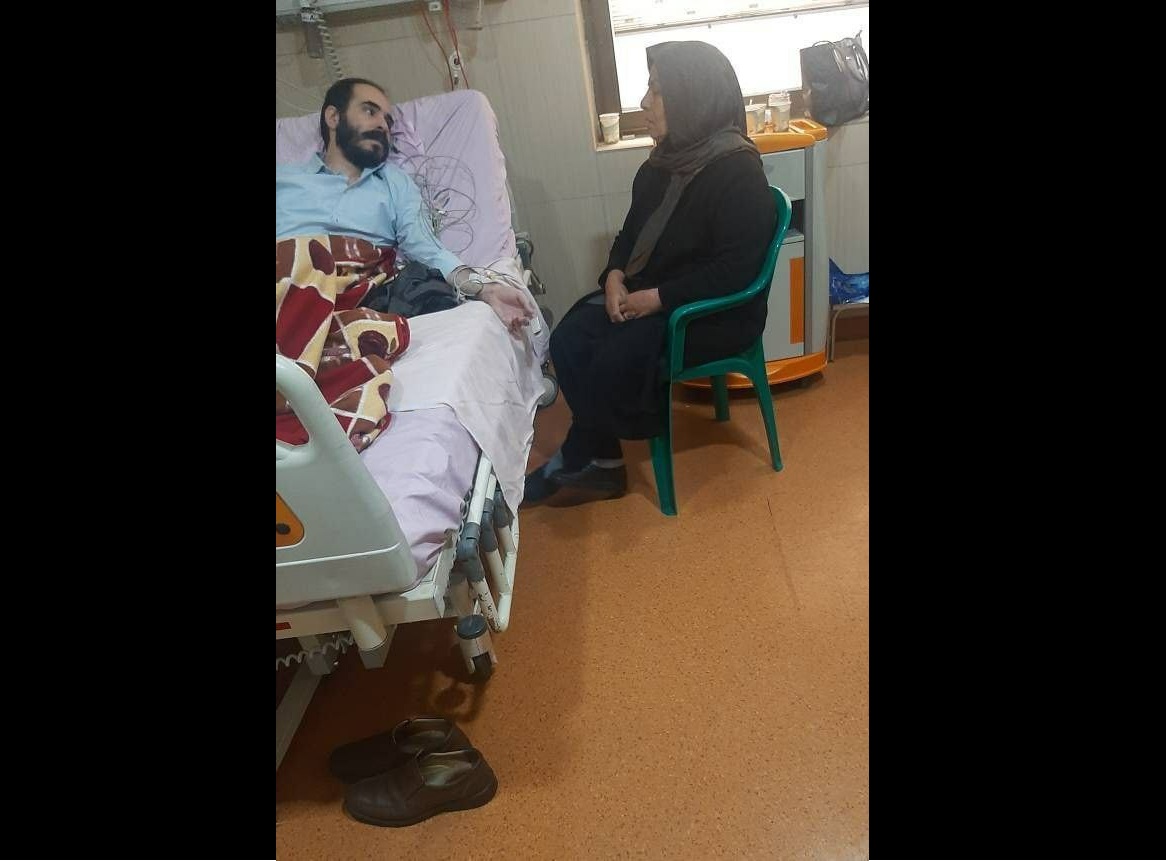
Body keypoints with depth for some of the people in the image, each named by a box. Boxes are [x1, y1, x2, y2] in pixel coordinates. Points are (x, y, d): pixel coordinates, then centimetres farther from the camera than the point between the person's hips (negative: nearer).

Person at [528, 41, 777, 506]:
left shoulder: (739, 172, -17)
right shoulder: (668, 158, 8)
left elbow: (733, 269, -22)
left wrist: (656, 297, -22)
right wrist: (615, 276, -4)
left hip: (715, 312, -8)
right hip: (646, 293, 8)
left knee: (615, 361, -24)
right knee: (568, 341, -12)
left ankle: (582, 460, 3)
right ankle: (600, 460, -3)